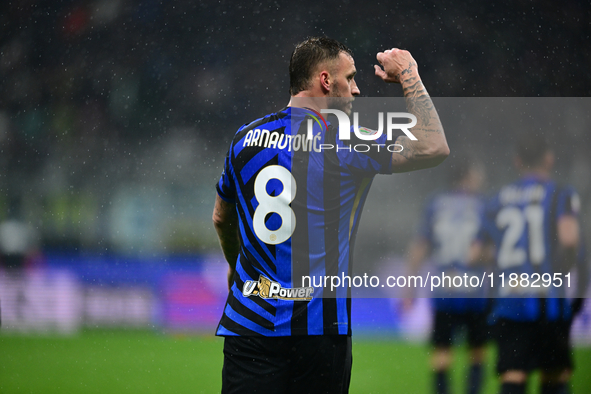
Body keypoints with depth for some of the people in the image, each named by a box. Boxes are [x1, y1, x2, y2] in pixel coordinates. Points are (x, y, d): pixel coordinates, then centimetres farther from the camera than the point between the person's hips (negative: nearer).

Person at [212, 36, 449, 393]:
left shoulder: (245, 138, 8)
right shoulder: (341, 145, -9)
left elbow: (221, 219, 22)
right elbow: (434, 148, -9)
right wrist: (409, 76, 3)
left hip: (249, 321, 4)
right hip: (317, 325, -4)